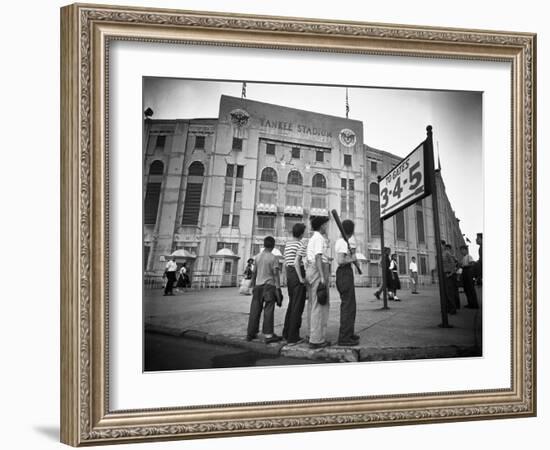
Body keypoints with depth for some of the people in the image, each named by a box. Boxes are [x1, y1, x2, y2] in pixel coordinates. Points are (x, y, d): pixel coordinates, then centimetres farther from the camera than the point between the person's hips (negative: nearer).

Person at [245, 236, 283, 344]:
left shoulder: (257, 257, 9)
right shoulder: (274, 258, -5)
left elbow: (254, 273, 13)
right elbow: (276, 274, -10)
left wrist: (253, 286, 21)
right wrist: (278, 288, -9)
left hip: (258, 286, 5)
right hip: (269, 285, -5)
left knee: (255, 310, 9)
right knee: (268, 310, -4)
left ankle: (251, 333, 14)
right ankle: (268, 335, -5)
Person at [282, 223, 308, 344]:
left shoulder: (288, 244, 14)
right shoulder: (301, 244, -11)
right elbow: (296, 262, -21)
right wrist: (301, 278, -19)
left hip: (289, 274, 8)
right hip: (298, 274, -8)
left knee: (292, 304, 16)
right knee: (298, 306, -5)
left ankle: (286, 333, 19)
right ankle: (293, 336, -6)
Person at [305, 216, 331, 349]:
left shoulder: (311, 239, 20)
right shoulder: (319, 238, -9)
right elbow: (318, 257, -19)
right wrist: (322, 277, -24)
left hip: (310, 271, 10)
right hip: (319, 270, -10)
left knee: (312, 304, 12)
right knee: (321, 305, -10)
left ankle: (312, 335, 16)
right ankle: (317, 339, -13)